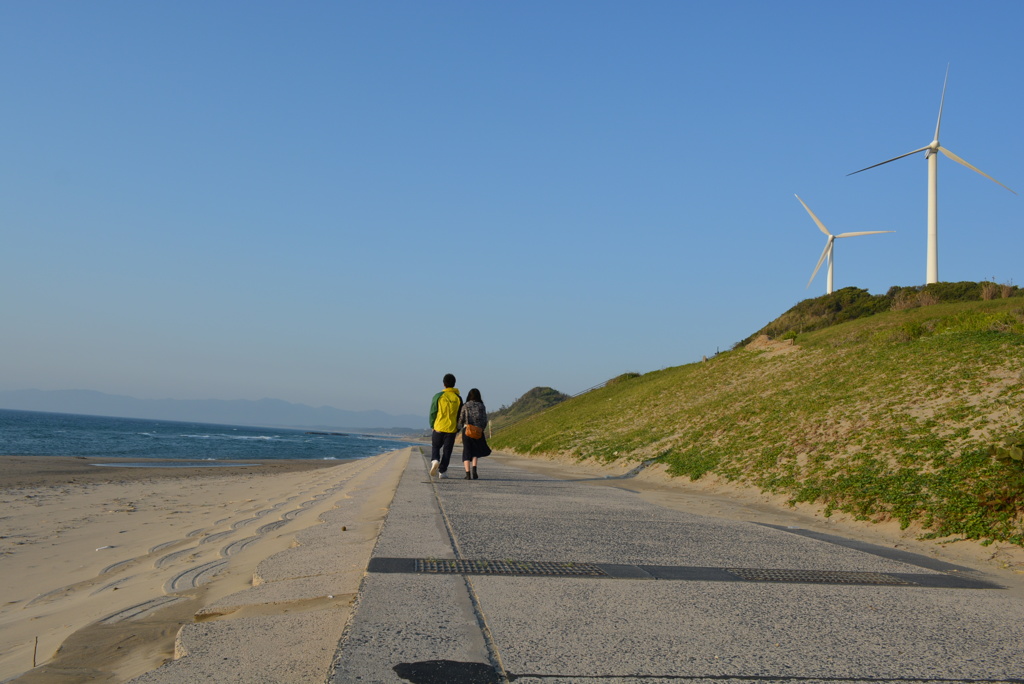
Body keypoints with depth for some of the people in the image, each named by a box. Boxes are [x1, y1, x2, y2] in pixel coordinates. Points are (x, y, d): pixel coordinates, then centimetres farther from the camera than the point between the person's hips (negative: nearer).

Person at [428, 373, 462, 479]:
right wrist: (458, 428, 14)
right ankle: (442, 472, 5)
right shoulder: (458, 398, 1)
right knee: (447, 451, 7)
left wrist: (432, 425, 10)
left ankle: (435, 460, -13)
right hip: (452, 428, 1)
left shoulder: (438, 396, -4)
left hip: (439, 427, -1)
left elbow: (433, 412, -2)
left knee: (435, 447, 16)